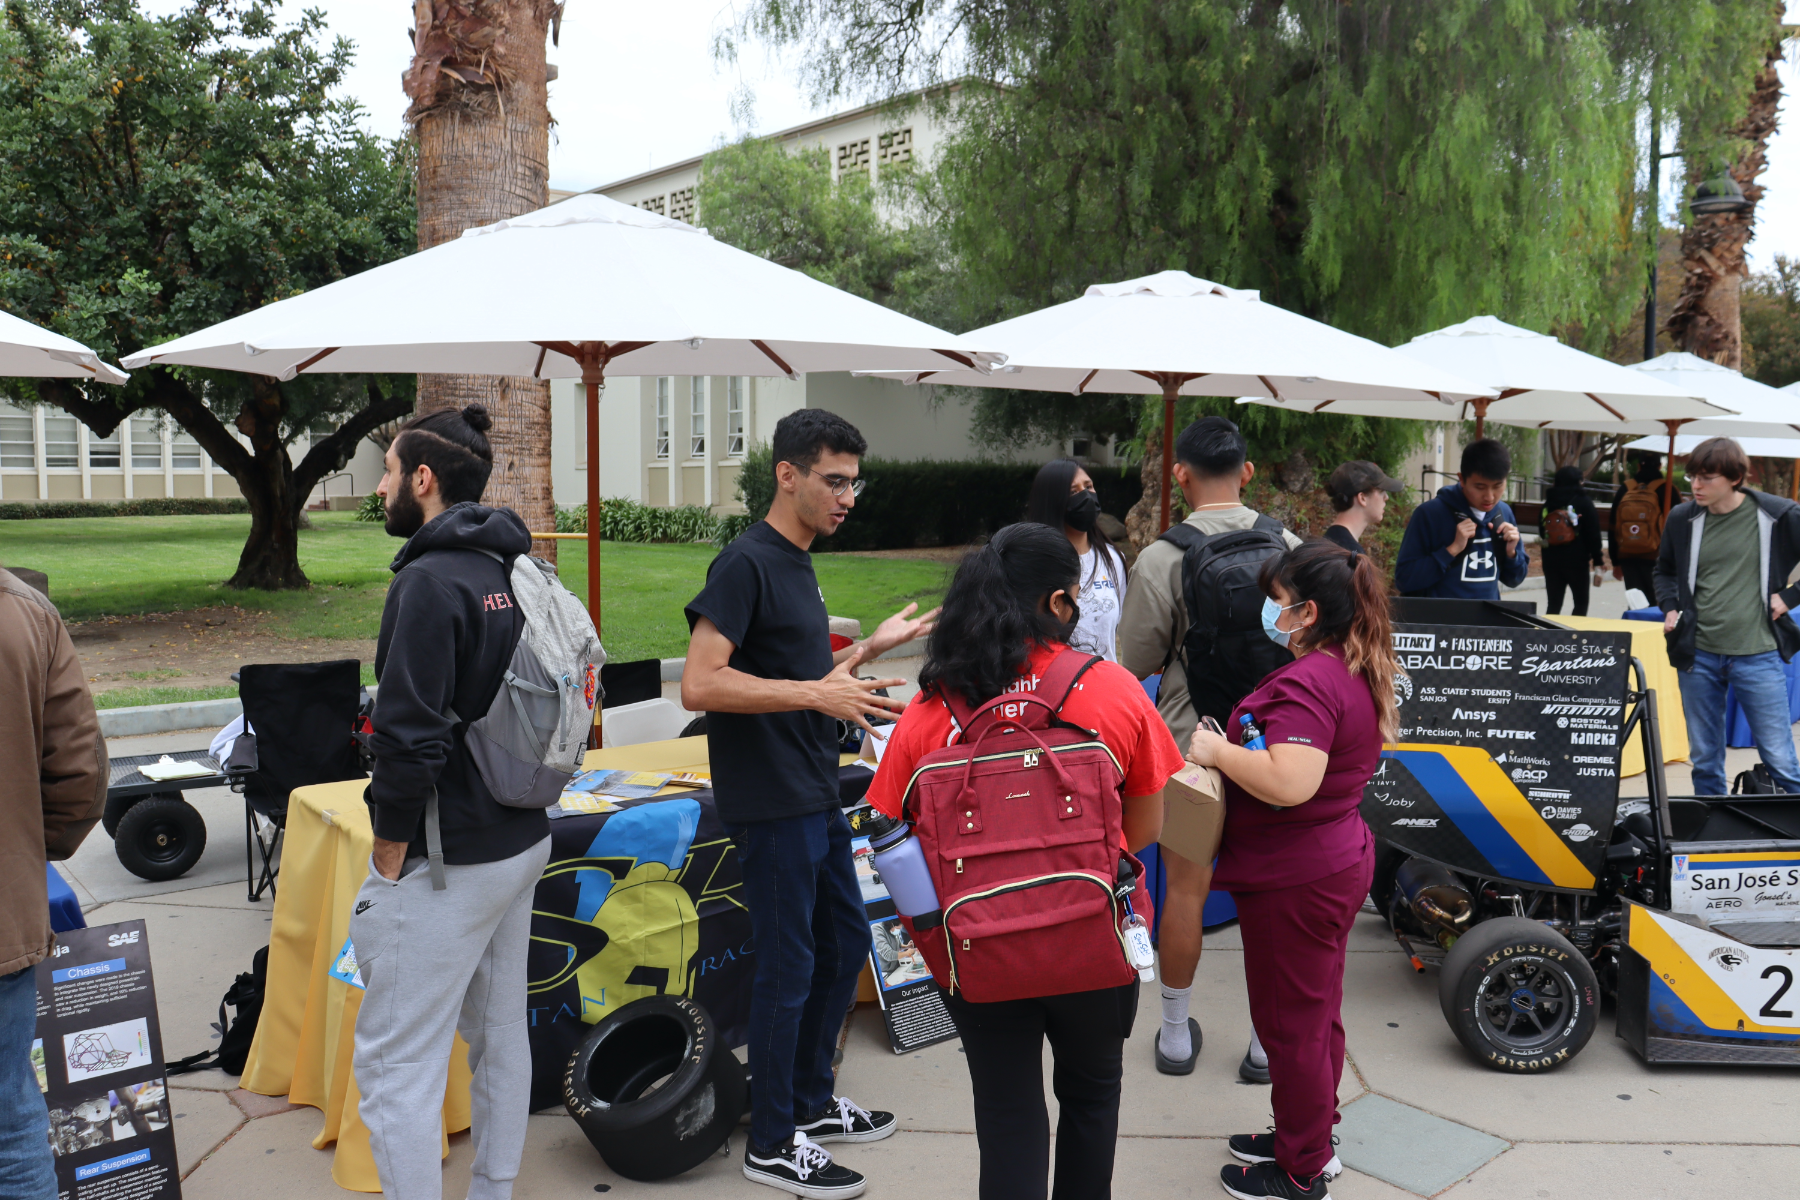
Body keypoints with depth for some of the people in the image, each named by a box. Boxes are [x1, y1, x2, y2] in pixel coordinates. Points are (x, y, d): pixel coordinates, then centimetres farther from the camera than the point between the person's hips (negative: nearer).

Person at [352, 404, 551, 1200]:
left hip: (447, 863, -9)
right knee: (500, 1033, 20)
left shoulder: (432, 579, -18)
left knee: (397, 1067, 1)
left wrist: (390, 853, -12)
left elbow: (410, 737, -23)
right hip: (523, 839, 9)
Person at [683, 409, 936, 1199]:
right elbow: (699, 684, -24)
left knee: (844, 944, 18)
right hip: (772, 806, -9)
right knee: (789, 967, 2)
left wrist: (867, 649, 12)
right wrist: (819, 694, -26)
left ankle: (811, 1101, 36)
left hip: (817, 798, 9)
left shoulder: (799, 564, 13)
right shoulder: (746, 562, -15)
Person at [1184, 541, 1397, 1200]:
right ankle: (1310, 1136, 40)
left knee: (1290, 1024, 7)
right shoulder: (1360, 674, 6)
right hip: (1341, 860, 10)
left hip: (1294, 880, -10)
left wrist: (1218, 751, -23)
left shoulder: (1305, 683, -26)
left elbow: (1289, 782, -38)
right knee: (1318, 1011, 23)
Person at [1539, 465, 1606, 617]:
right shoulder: (1584, 503, -4)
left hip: (1551, 559, 3)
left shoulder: (1548, 503, 7)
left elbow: (1541, 530, 13)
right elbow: (1593, 534, -6)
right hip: (1577, 560, -3)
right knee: (1580, 602, 7)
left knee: (1553, 603, 7)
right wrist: (1598, 560, -3)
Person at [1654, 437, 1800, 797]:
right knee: (1704, 760, 12)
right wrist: (1669, 607, 4)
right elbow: (1665, 571, 20)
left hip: (1757, 655, -3)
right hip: (1697, 653, 3)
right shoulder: (1682, 518, 3)